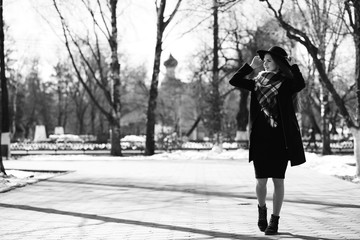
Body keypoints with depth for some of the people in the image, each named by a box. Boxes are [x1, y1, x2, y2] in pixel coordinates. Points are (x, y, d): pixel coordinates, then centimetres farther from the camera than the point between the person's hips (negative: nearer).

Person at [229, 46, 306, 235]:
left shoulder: (287, 83, -2)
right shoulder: (258, 82, 10)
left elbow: (301, 84, -24)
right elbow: (234, 81, 5)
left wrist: (291, 65, -18)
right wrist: (251, 66, 1)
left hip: (280, 139, -2)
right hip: (260, 139, 3)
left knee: (278, 180, 0)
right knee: (261, 181, 0)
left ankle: (274, 220, 11)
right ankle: (262, 208, 29)